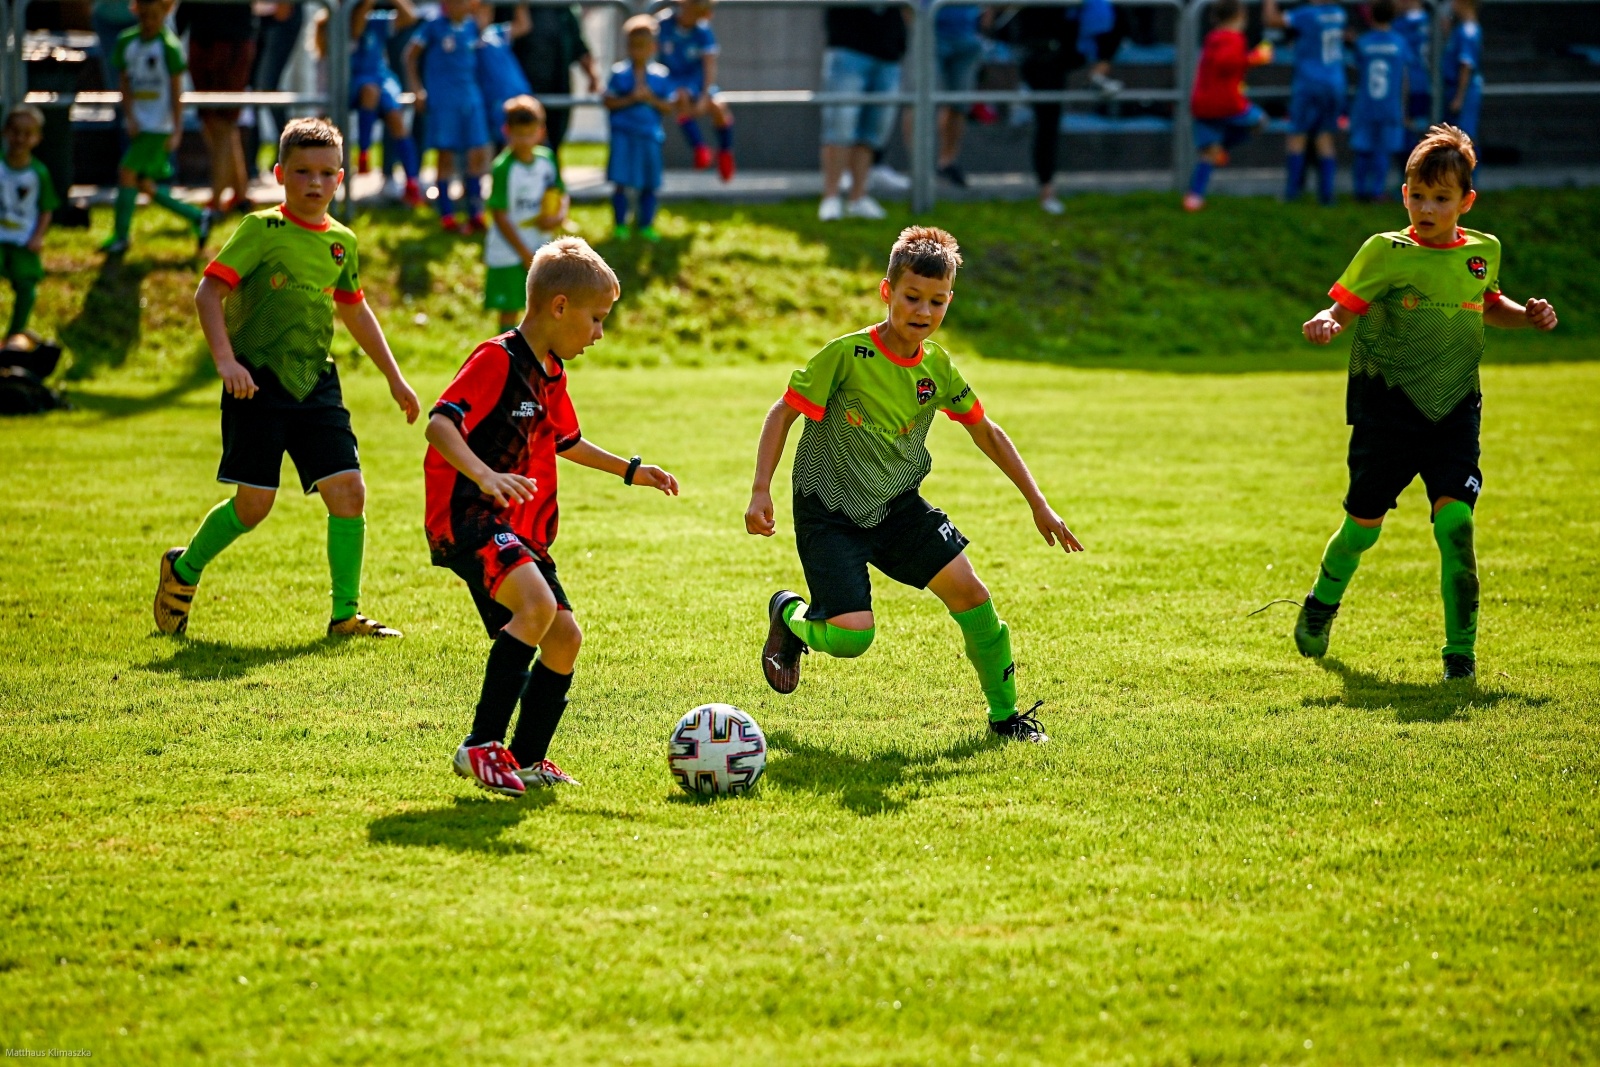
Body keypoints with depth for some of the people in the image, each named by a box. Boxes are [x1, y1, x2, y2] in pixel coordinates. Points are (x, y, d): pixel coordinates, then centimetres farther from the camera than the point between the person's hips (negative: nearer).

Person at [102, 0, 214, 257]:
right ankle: (197, 217, 20)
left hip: (160, 127, -7)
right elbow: (126, 84, 8)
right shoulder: (127, 42, 7)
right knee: (144, 185, 8)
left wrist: (177, 131, -12)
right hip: (139, 125, 7)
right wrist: (129, 117, -6)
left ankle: (120, 236, -5)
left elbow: (176, 91, -9)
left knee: (128, 172, -13)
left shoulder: (169, 46, -10)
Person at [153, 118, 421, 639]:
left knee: (349, 491, -7)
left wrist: (394, 378, 27)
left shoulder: (342, 243, 10)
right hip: (258, 382, -5)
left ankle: (345, 614, 2)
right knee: (253, 503, -3)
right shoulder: (261, 230, -8)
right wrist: (225, 360, -24)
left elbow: (354, 309, 26)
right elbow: (209, 293, -11)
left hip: (316, 383, 5)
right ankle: (184, 568, 24)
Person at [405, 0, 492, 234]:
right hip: (443, 100, -4)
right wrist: (416, 90, -1)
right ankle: (446, 216, 9)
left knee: (477, 155, 3)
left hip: (472, 98, 4)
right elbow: (410, 55, 3)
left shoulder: (472, 26, 6)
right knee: (446, 155, 1)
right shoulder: (434, 27, -4)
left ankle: (475, 214, 12)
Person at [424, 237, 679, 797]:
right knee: (536, 605, -30)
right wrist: (485, 476, -41)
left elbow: (566, 442, 34)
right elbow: (440, 423, -26)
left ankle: (527, 759, 24)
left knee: (564, 637, 8)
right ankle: (481, 745, -24)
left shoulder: (552, 373, 16)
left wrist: (630, 469, 34)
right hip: (470, 520, -10)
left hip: (522, 534, 10)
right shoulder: (497, 359, -15)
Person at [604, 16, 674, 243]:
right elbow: (609, 102, -4)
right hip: (624, 133, -2)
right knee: (621, 182, -3)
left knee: (650, 184, 7)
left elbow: (669, 106, 4)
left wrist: (652, 100, -13)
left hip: (650, 134, 2)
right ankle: (620, 226, 8)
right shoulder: (619, 73, 0)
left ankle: (646, 225, 19)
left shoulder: (661, 75, 3)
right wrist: (630, 99, -15)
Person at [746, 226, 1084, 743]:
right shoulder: (846, 355, -19)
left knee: (968, 589, -8)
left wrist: (1039, 504, 10)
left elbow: (985, 431, 10)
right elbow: (783, 413, -12)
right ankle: (790, 616, 17)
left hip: (898, 506, 5)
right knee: (851, 636, -19)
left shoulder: (937, 366, -3)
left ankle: (1005, 714, 10)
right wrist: (761, 492, -21)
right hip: (829, 511, -5)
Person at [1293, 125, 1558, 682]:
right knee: (1364, 525, 8)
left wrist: (1527, 316, 7)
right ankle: (1323, 602, 39)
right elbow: (1344, 307, -8)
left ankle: (1460, 649, -7)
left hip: (1454, 411, 2)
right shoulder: (1386, 252, -7)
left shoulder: (1484, 252, 5)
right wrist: (1324, 325, -30)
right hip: (1387, 408, -2)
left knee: (1454, 520, -15)